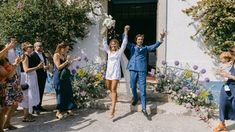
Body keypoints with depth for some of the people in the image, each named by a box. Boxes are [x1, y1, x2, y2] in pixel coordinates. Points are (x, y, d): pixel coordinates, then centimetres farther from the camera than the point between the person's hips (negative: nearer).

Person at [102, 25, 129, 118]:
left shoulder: (119, 52, 2)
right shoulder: (109, 52, 14)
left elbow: (124, 43, -5)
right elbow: (104, 44, 12)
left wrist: (126, 32, -12)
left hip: (116, 72, -6)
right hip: (108, 72, 6)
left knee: (113, 89, -12)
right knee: (109, 87, 16)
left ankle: (112, 110, -16)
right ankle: (115, 97, 50)